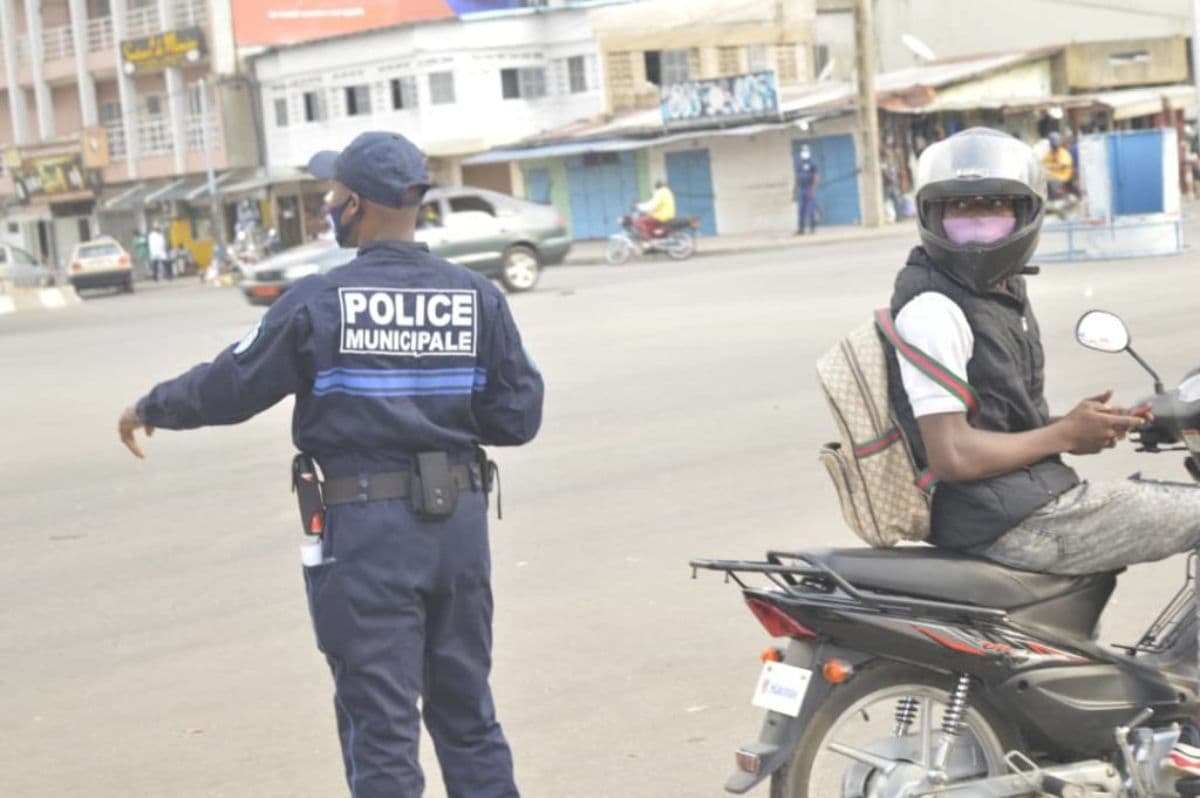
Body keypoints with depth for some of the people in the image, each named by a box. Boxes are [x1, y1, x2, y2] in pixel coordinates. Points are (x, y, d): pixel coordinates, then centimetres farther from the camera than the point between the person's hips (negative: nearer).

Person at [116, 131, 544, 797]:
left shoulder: (319, 303, -9)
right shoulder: (478, 299, 0)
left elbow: (228, 387, 0)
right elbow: (518, 416, 1)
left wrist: (148, 409, 18)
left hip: (365, 525, -4)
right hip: (460, 518, 4)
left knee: (380, 724, 3)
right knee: (468, 715, 17)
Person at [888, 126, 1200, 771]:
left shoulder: (1002, 293, 15)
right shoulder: (932, 309, -16)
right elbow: (951, 454, -22)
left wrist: (1088, 425, 6)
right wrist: (1064, 436, -13)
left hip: (1028, 500, 10)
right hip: (1007, 523, -10)